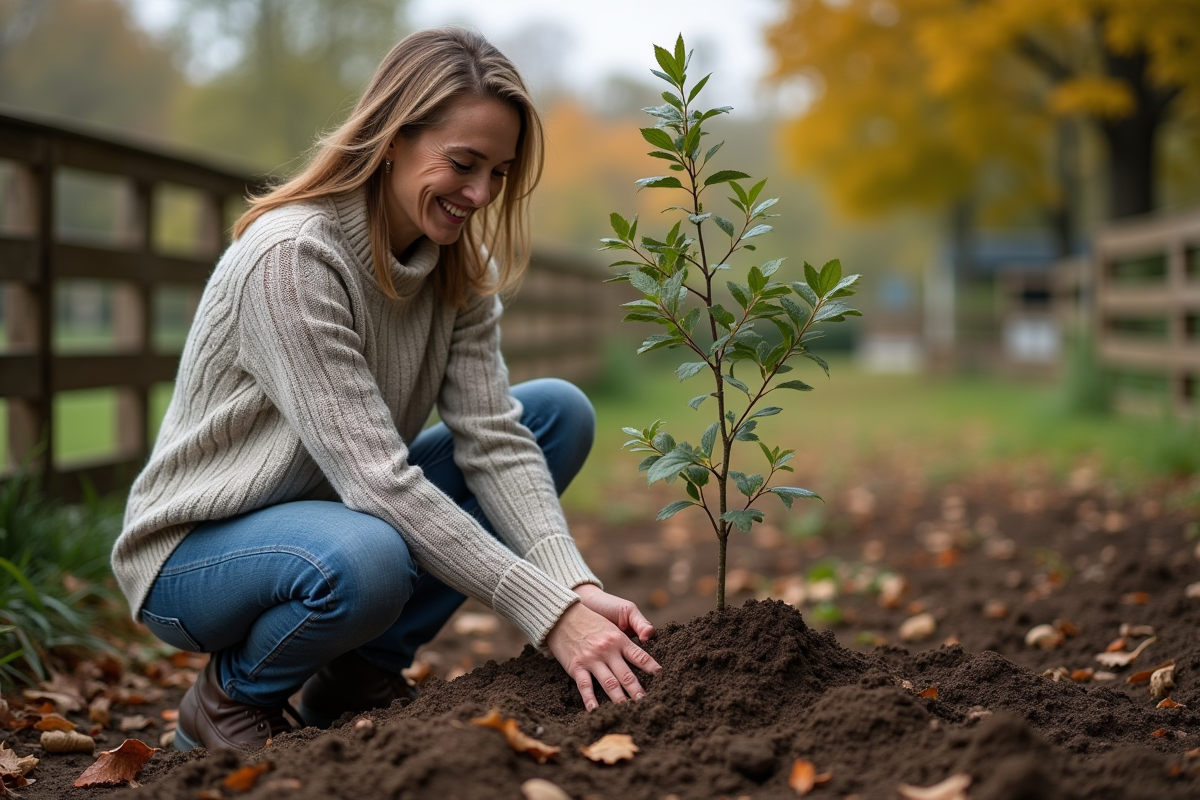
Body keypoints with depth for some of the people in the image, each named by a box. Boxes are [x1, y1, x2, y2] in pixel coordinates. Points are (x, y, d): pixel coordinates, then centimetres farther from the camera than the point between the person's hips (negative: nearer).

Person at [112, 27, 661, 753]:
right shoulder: (290, 256, -28)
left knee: (560, 411, -5)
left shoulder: (458, 263, -4)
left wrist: (578, 586, -28)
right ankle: (231, 697, -5)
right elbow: (376, 477, -33)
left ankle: (361, 672, -1)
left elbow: (492, 438, -13)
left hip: (343, 513, 8)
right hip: (194, 552, -7)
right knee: (365, 559, -41)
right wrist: (549, 612, -35)